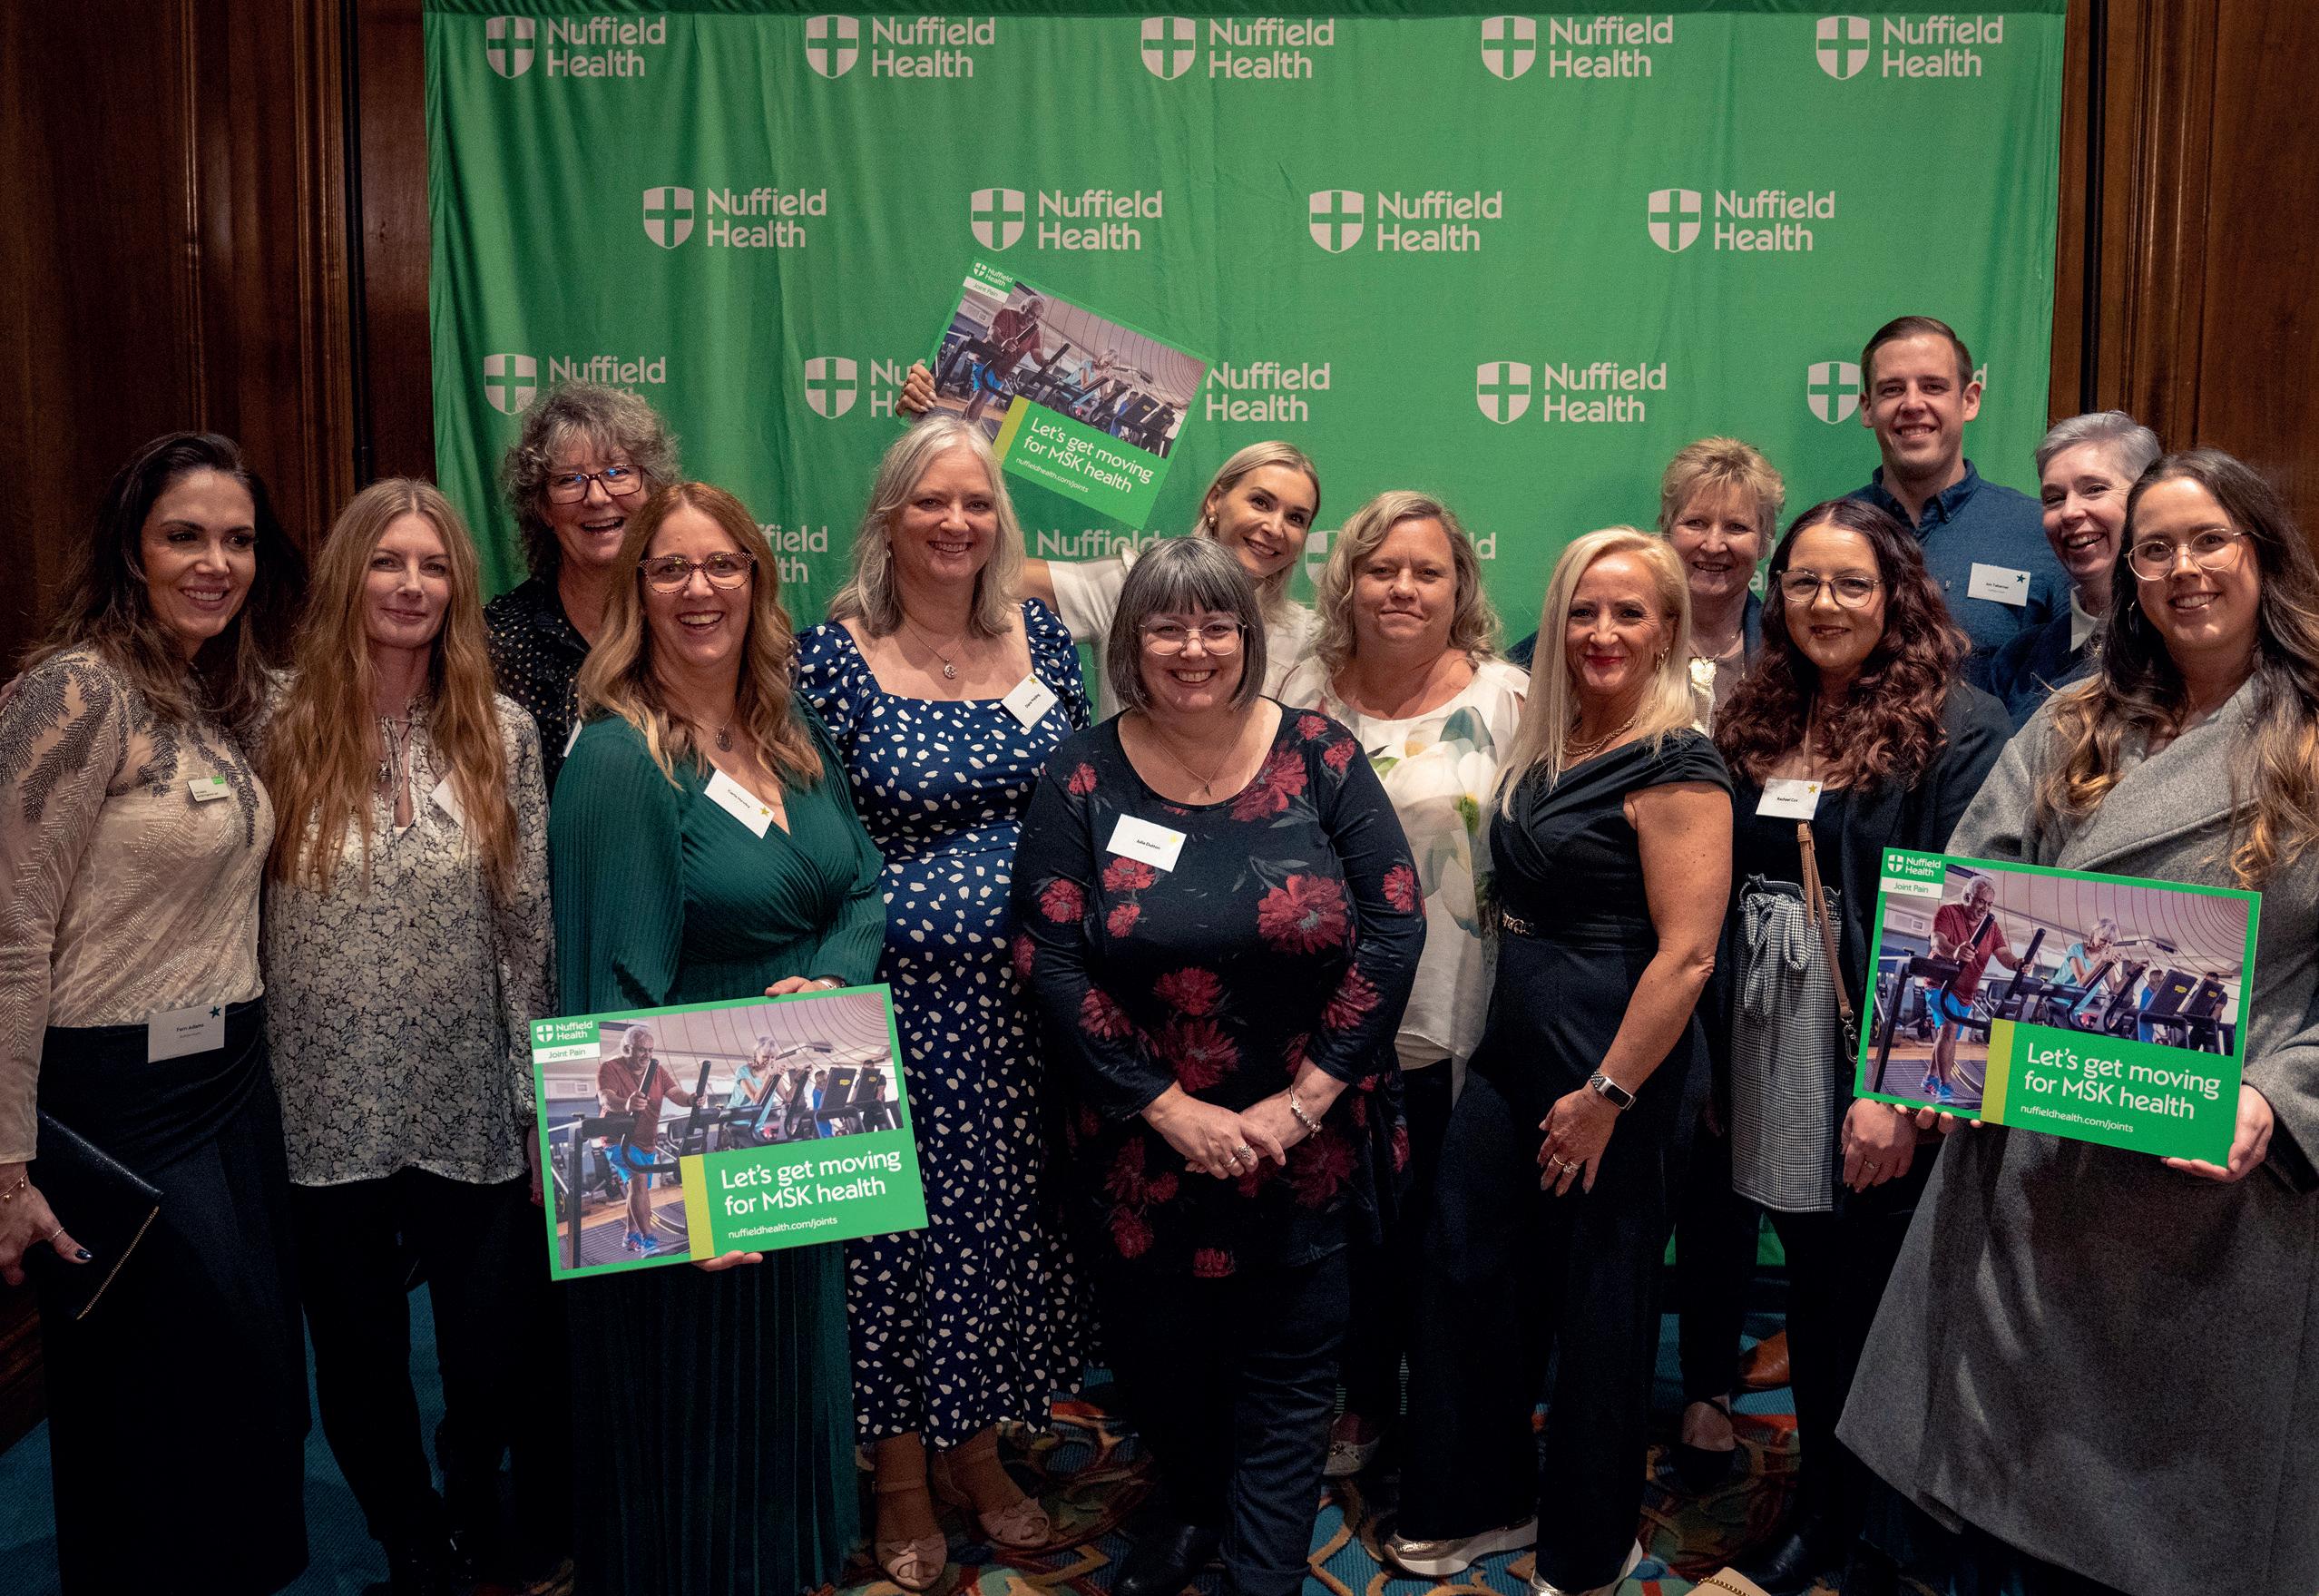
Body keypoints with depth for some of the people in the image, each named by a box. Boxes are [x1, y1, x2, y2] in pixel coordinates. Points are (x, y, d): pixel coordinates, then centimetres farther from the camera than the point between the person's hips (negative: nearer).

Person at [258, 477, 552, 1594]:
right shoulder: (284, 728, -3)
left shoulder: (502, 734, 0)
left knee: (486, 1353, 10)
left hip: (472, 1115, 0)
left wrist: (540, 1101, 2)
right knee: (359, 1362, 13)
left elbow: (528, 928, 2)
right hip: (328, 1115, 0)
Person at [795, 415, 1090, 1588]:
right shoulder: (835, 653, -8)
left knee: (1008, 1212, 14)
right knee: (903, 1221, 7)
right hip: (897, 996, -4)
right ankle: (901, 1478, 30)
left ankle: (976, 1446, 37)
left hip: (1027, 995, 4)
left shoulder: (1041, 634, 4)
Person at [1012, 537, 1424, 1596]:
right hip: (1144, 1144, 1)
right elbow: (1050, 960, -9)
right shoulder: (1085, 777, -5)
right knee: (1154, 1354, 17)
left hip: (1306, 1144, -1)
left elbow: (1394, 926, -8)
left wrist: (1309, 1095, -13)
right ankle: (1191, 1504, 48)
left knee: (1288, 1370, 9)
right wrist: (1168, 1108, -14)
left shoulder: (1320, 755, -5)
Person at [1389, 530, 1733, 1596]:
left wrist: (1607, 1095, -20)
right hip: (1514, 1047, 8)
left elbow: (1686, 951, -21)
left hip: (1617, 1067, -8)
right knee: (1466, 1268, 14)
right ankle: (1479, 1502, 34)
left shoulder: (1676, 768, -16)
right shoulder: (1545, 747, 9)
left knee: (1598, 1305, 9)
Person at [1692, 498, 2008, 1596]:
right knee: (1812, 1288, 15)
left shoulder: (1957, 730, -9)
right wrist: (1715, 1060, 8)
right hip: (1768, 1059, 6)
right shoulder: (1757, 724, 10)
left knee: (1867, 1292, 6)